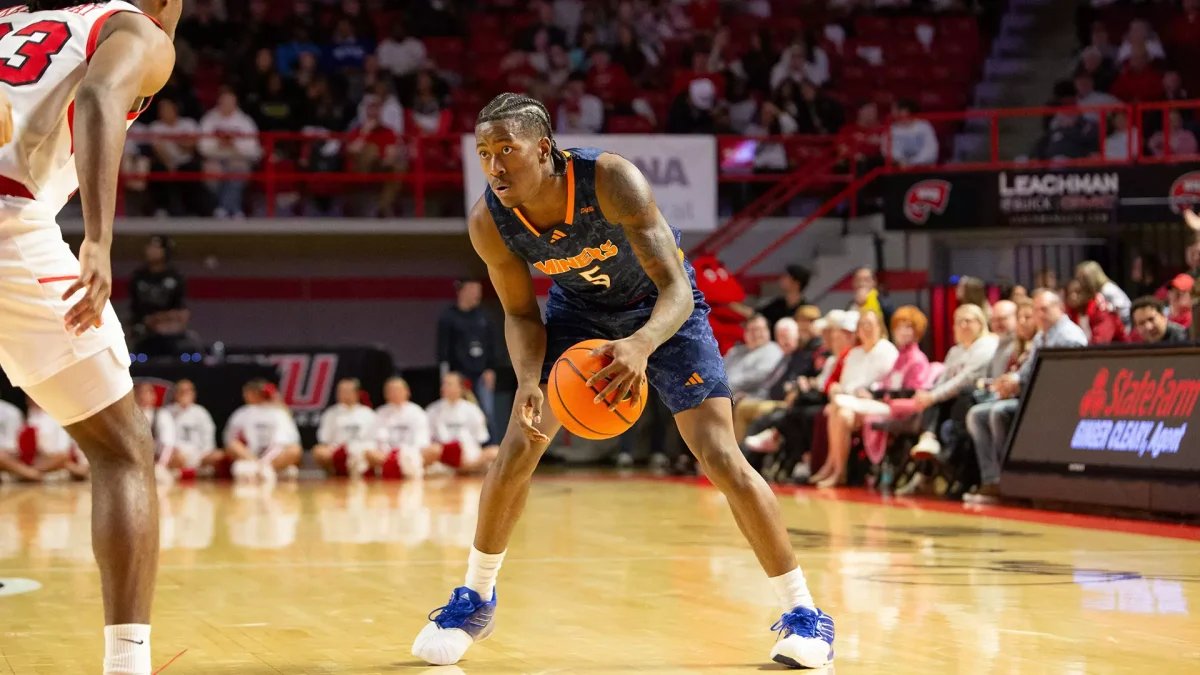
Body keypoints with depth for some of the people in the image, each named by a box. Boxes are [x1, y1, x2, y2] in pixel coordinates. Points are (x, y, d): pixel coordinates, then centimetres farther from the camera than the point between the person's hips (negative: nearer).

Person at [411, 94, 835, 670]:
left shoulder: (612, 180, -38)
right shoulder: (488, 222, -25)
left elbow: (677, 289, -38)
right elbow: (521, 314, -9)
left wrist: (642, 345, -60)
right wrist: (528, 380, -30)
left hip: (661, 308, -3)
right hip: (579, 308, 3)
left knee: (721, 457, -13)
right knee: (517, 449, -5)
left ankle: (803, 613, -2)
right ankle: (474, 600, 16)